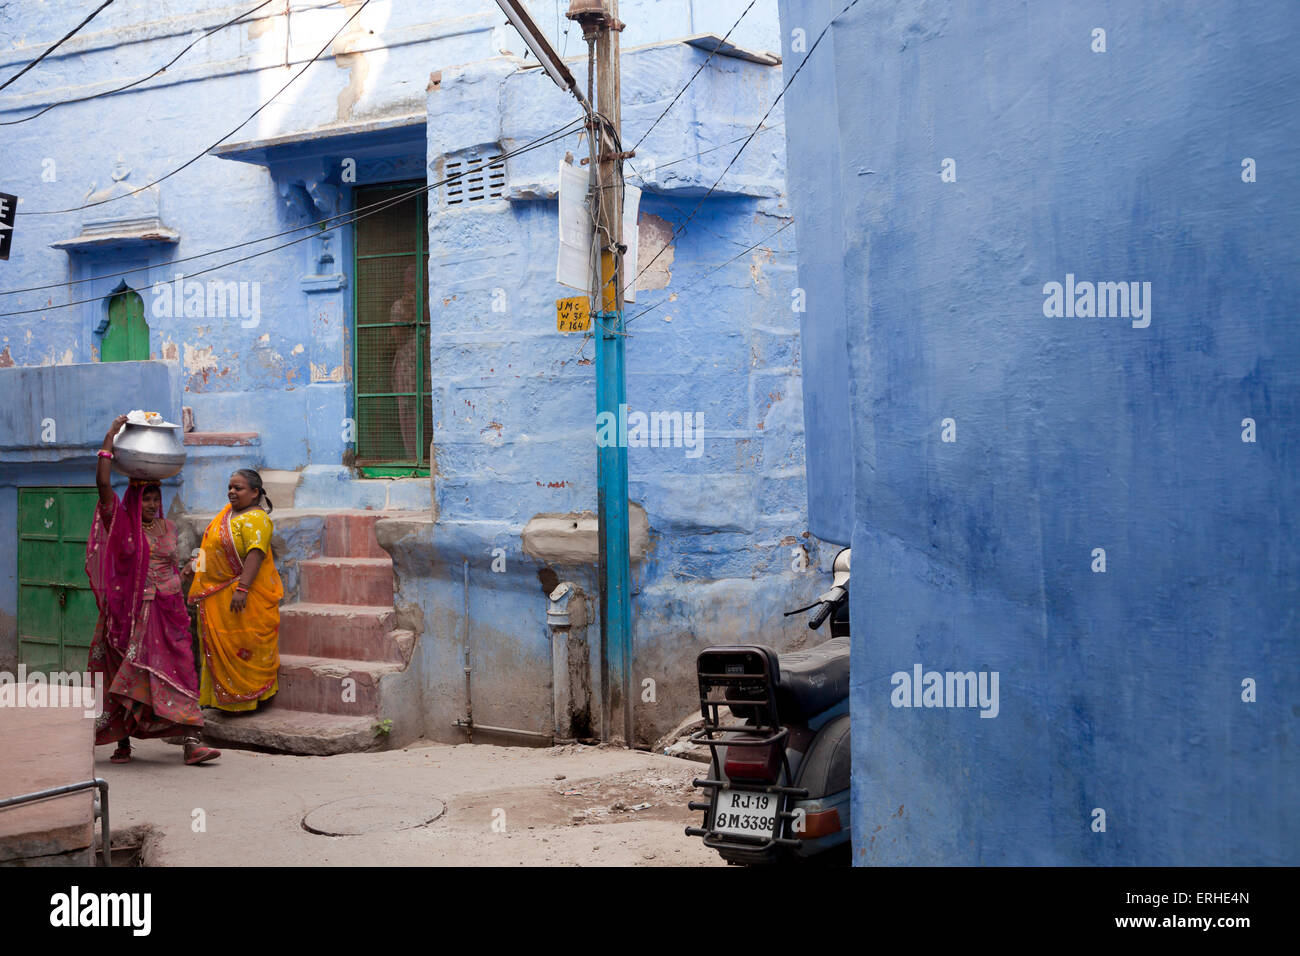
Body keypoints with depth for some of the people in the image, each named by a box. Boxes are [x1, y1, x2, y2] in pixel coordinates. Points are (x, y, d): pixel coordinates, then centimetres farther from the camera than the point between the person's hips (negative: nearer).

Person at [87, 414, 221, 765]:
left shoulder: (168, 527, 11)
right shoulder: (122, 525, -2)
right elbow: (103, 483, -13)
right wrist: (111, 435, -12)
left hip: (167, 611, 3)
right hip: (132, 612, -3)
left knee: (178, 670, -5)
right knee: (126, 675, 4)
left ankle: (191, 743, -9)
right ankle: (122, 743, 17)